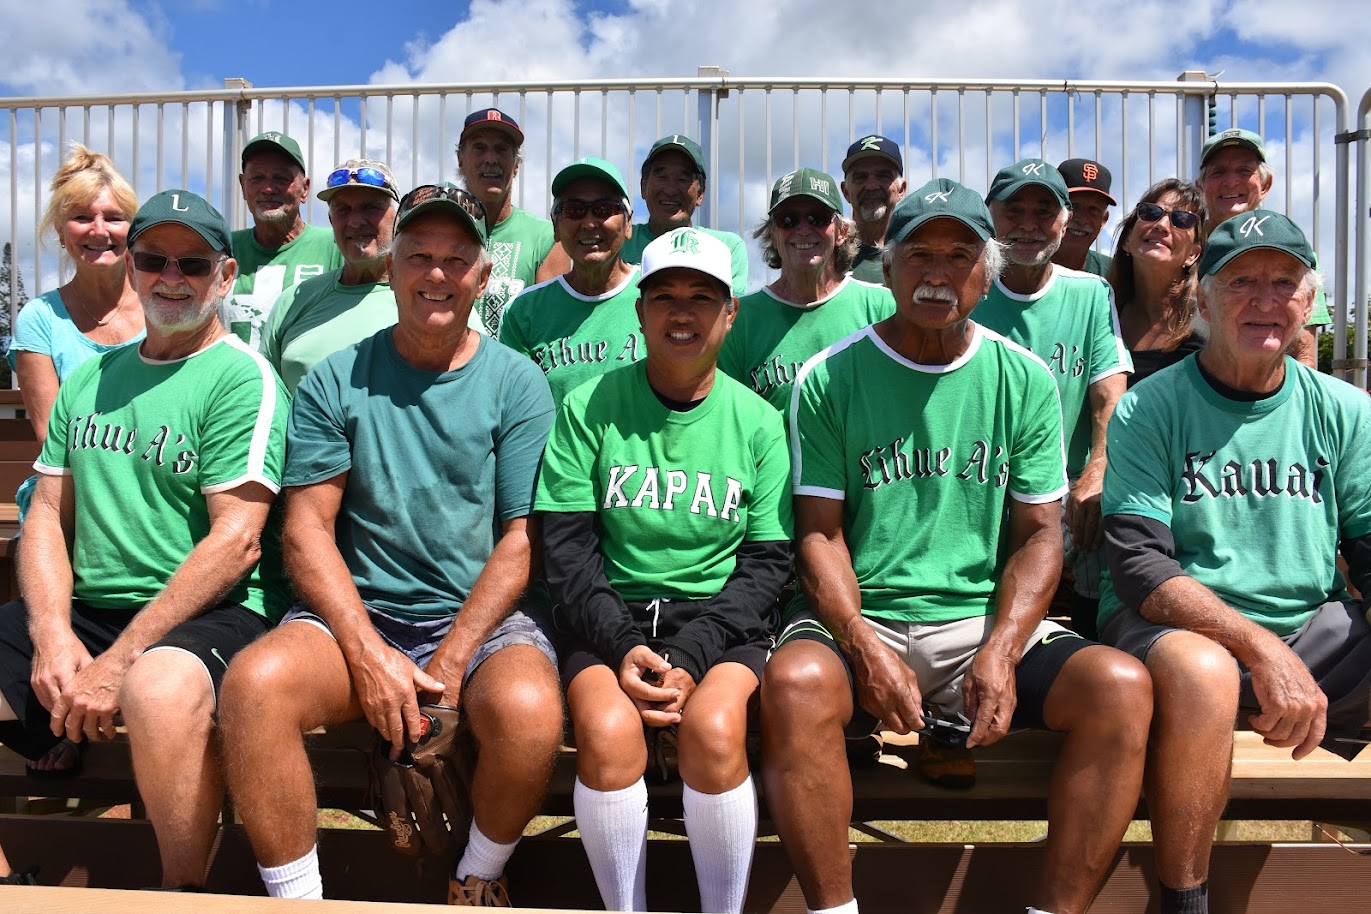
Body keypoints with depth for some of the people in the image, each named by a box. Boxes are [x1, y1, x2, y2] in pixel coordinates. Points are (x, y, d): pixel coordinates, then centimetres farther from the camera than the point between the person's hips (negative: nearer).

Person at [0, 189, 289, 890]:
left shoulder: (242, 377, -5)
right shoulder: (90, 378, 17)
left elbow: (236, 541, -13)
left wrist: (119, 662, -17)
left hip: (209, 615, -6)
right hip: (82, 611, 7)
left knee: (161, 688, -37)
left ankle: (184, 893, -11)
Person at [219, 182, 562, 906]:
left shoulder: (516, 384, 2)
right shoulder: (335, 381, 6)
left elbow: (523, 539, -3)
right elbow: (306, 530, 0)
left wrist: (449, 666, -13)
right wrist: (368, 654, -13)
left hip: (483, 617, -1)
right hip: (359, 612, 2)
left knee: (529, 710, -32)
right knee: (254, 682, -28)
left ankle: (478, 879, 1)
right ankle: (295, 899, -6)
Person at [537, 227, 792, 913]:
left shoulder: (757, 421, 6)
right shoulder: (589, 408, 4)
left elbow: (766, 560, 2)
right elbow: (567, 548, 0)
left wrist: (691, 656, -12)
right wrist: (622, 647, -15)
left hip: (719, 619, 0)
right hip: (608, 615, 0)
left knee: (714, 727, -29)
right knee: (608, 730, -29)